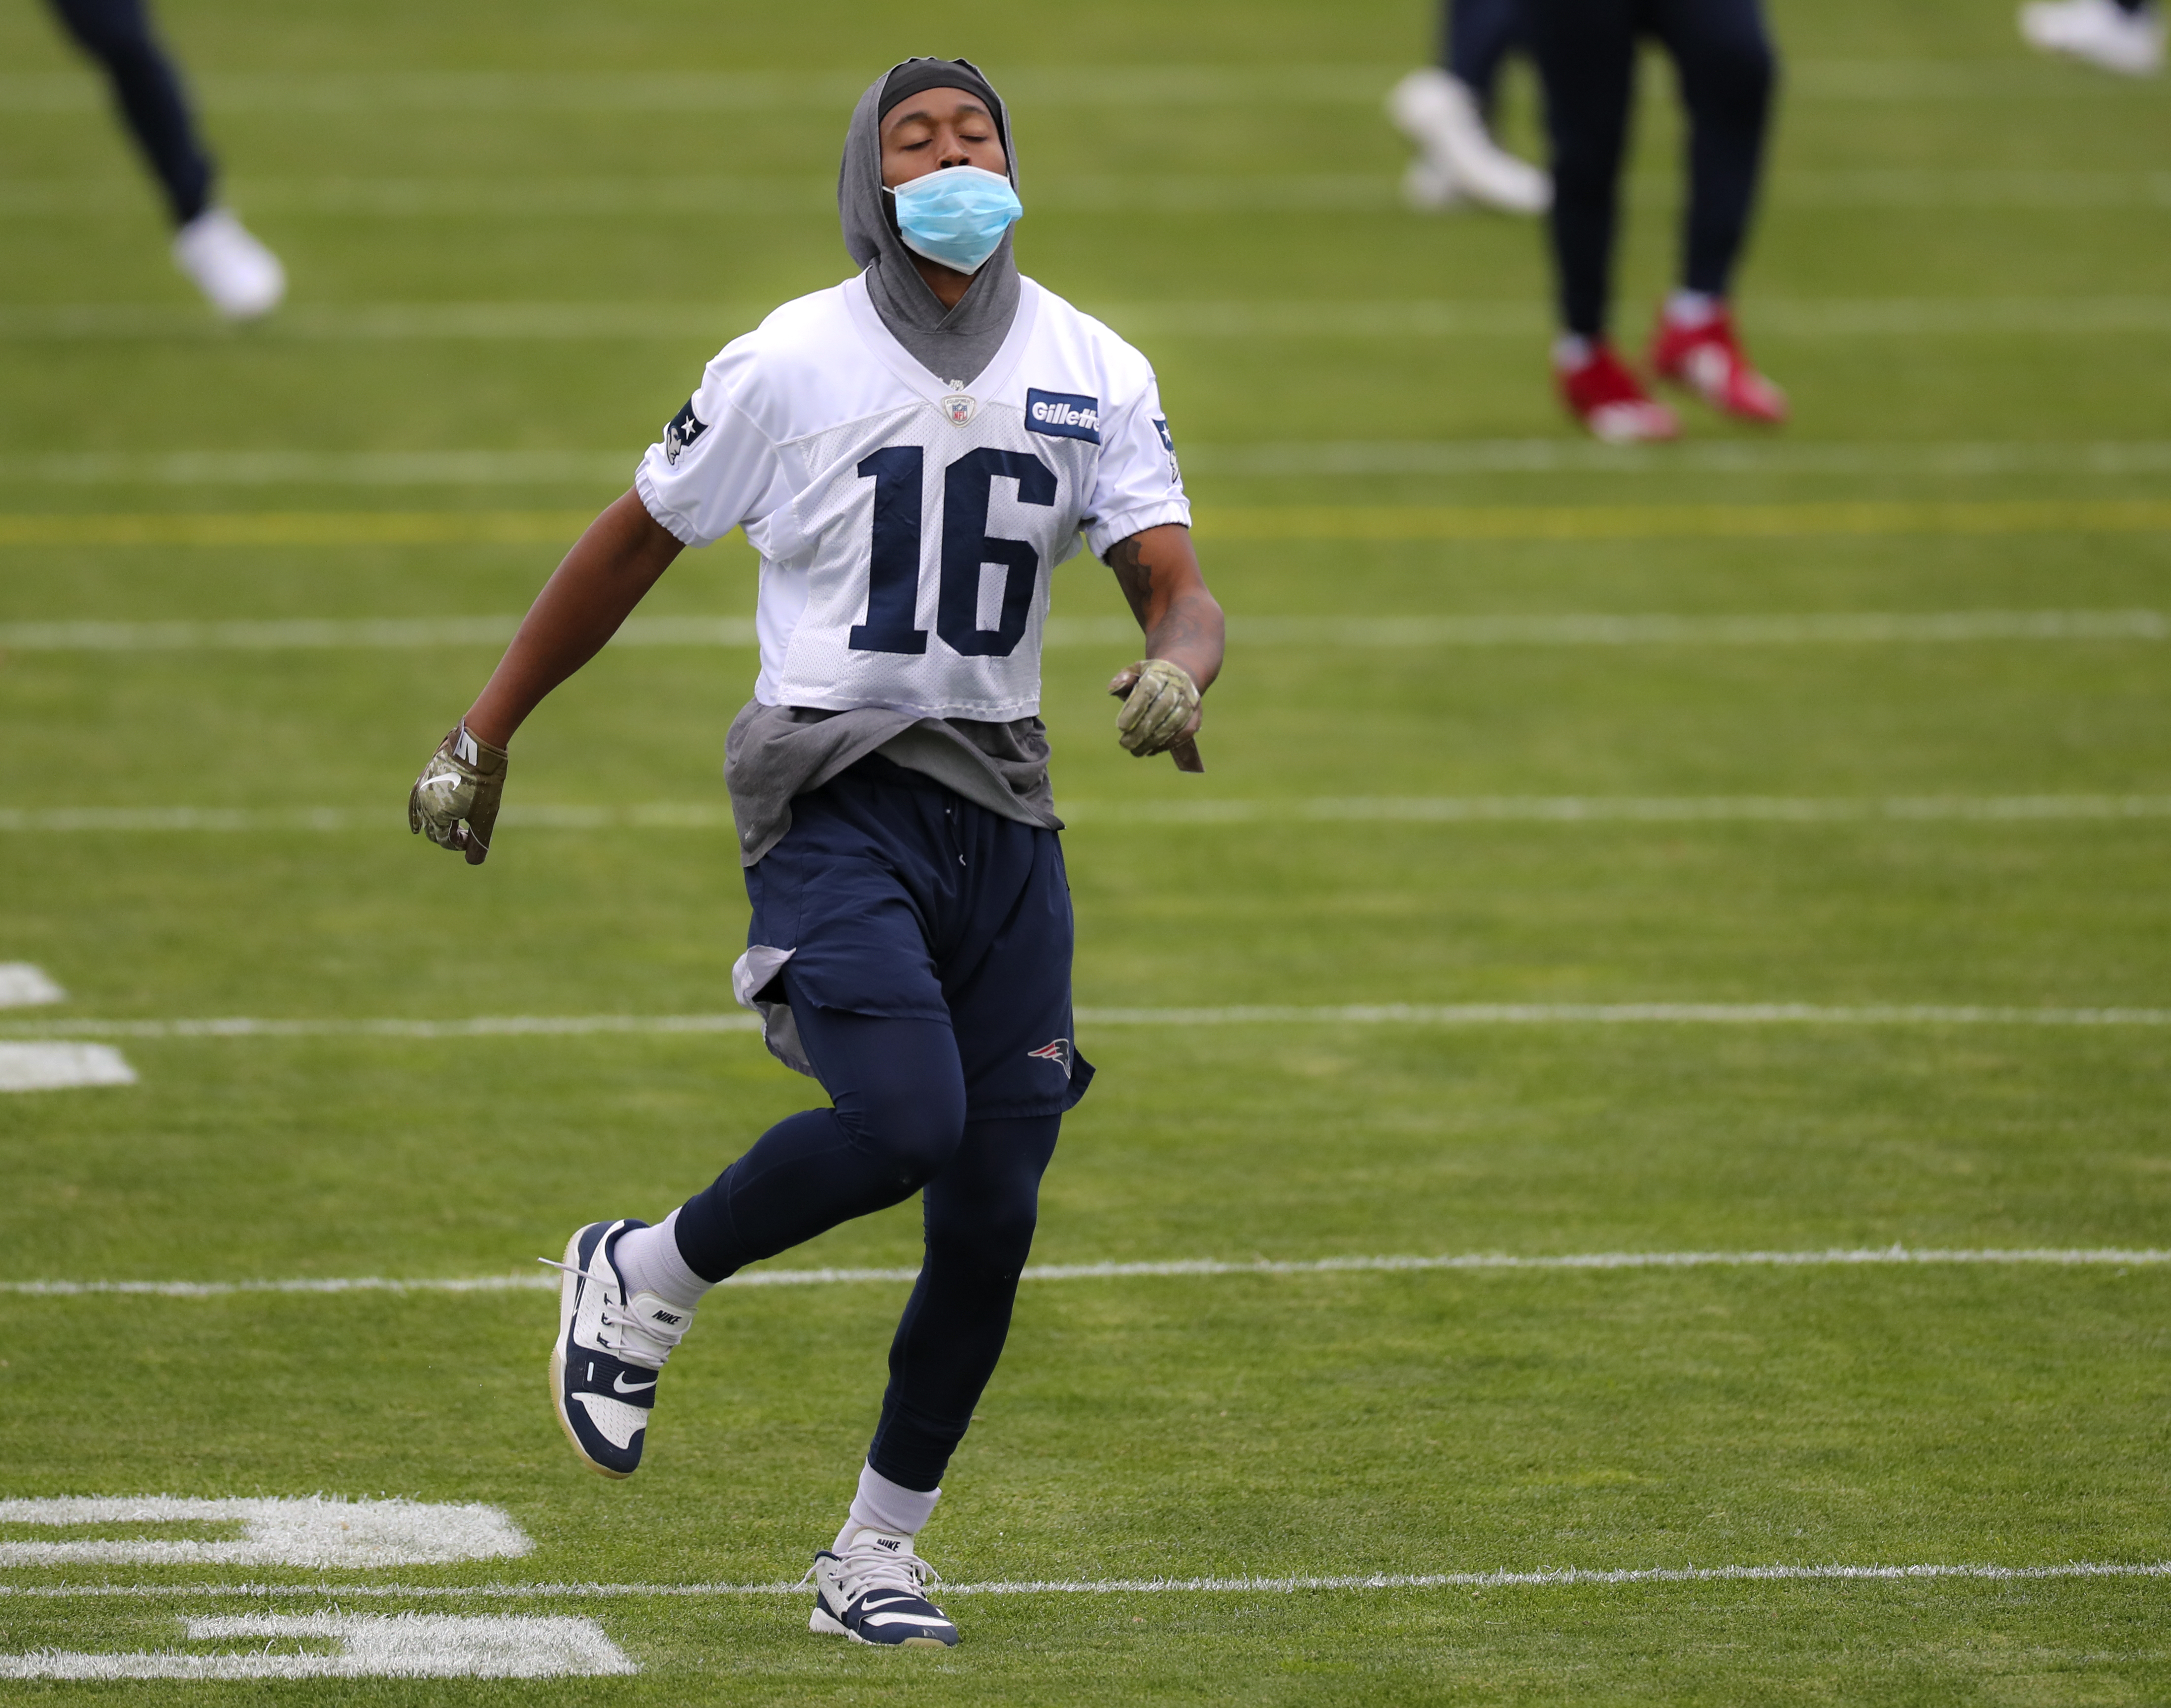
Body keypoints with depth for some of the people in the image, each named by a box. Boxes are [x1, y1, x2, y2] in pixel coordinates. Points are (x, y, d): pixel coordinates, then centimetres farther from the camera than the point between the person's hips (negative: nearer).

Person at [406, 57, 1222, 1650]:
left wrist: (1177, 669, -24)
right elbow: (632, 549, 8)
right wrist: (484, 734, 12)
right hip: (833, 801, -4)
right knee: (902, 1119, -26)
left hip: (1003, 815, 4)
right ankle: (647, 1277, 1)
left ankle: (877, 1552, 16)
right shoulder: (793, 365, -2)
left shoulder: (1097, 376, 7)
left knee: (994, 1210, 0)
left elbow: (1181, 591, 1)